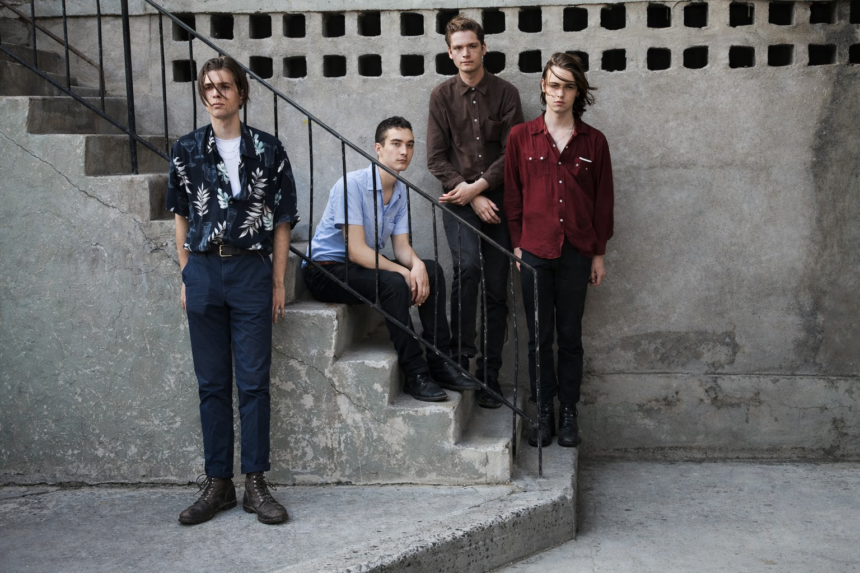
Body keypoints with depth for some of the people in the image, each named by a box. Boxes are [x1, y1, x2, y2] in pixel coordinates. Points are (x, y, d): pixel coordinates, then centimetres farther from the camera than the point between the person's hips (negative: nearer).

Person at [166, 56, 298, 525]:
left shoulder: (268, 150, 3)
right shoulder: (187, 150, 8)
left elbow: (282, 220, 4)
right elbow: (181, 217, 11)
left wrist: (278, 282, 0)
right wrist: (186, 276, 6)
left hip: (252, 270, -2)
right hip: (204, 270, 2)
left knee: (253, 381, 1)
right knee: (212, 382, 7)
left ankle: (255, 483, 10)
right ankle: (217, 483, 16)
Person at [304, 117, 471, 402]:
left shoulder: (400, 190, 6)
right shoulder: (352, 184, -20)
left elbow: (401, 245, 4)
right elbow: (356, 250, -24)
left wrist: (417, 265, -19)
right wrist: (404, 272, -26)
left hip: (363, 266, 8)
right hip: (326, 271, -8)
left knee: (432, 271, -6)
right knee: (394, 283, -32)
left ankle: (439, 361, -4)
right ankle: (415, 374, -25)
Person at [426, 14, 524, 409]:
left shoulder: (505, 94, 3)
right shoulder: (442, 96, 5)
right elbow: (436, 158, 0)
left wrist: (477, 186, -12)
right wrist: (471, 198, -9)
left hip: (496, 199, 1)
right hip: (460, 199, -1)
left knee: (496, 289, 1)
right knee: (467, 265, -27)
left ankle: (489, 376, 10)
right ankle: (460, 355, -12)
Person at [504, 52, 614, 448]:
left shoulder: (593, 141, 4)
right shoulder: (521, 137, 3)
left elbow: (603, 200, 7)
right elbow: (512, 194, 6)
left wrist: (599, 253, 4)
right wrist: (518, 243, 0)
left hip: (576, 253, 0)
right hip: (534, 252, 0)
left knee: (570, 337, 8)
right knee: (539, 337, 6)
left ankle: (568, 414, 18)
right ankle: (543, 414, 17)